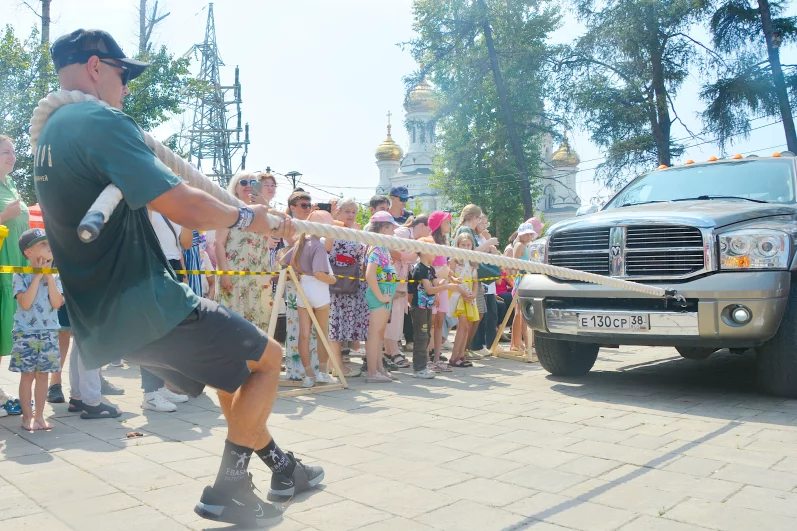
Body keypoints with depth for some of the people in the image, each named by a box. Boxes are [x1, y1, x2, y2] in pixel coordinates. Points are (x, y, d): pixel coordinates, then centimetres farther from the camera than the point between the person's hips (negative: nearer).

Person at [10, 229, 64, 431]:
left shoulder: (54, 276, 5)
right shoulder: (20, 275, -5)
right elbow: (25, 303, -18)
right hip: (26, 333, -3)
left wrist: (49, 277, -11)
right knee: (27, 375, 2)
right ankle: (27, 416, 14)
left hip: (49, 333, 3)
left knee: (43, 375, 7)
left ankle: (39, 415, 17)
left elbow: (57, 303, -8)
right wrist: (38, 276, -15)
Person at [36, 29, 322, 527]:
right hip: (147, 308, -10)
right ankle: (228, 489, 9)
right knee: (267, 356, 5)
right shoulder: (102, 120, -16)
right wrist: (246, 218, -9)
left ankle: (282, 467, 36)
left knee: (234, 368, 24)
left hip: (103, 318, 10)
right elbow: (182, 207, -25)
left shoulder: (50, 133, 15)